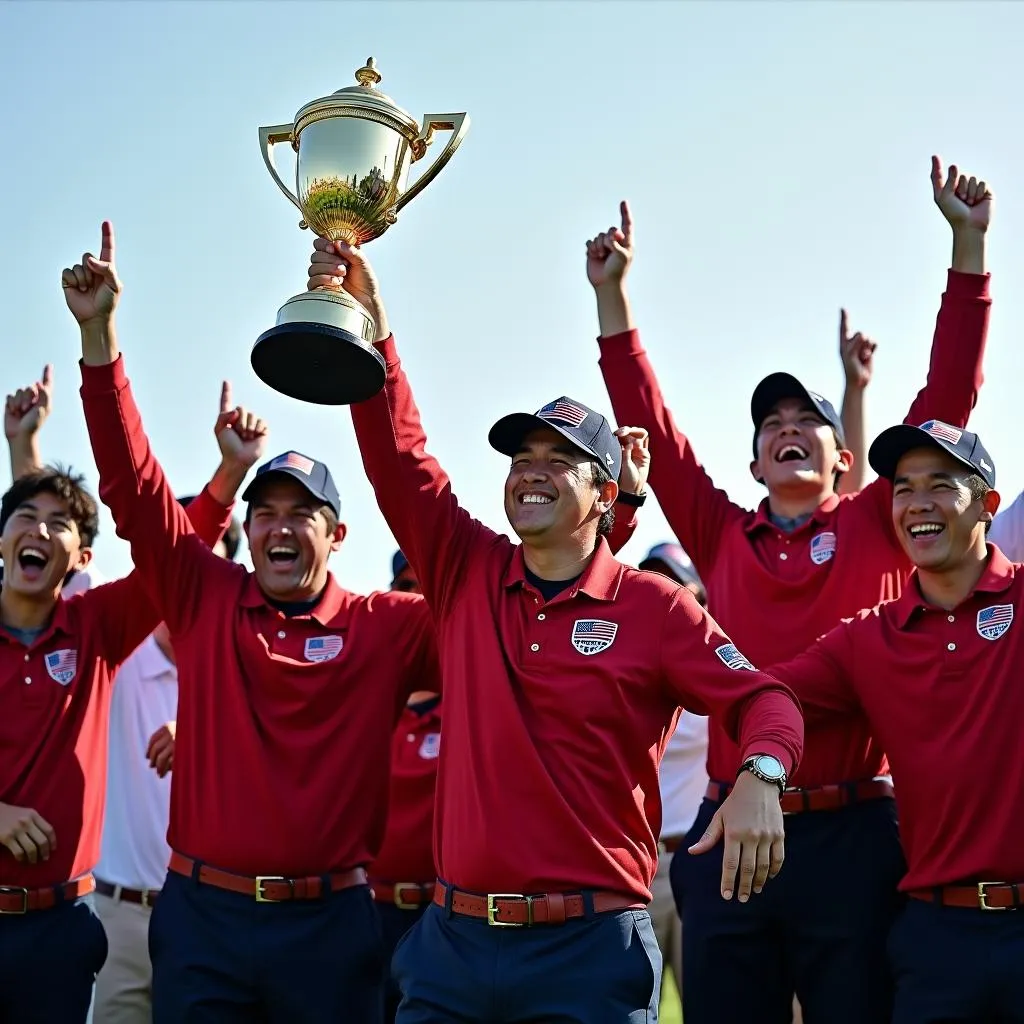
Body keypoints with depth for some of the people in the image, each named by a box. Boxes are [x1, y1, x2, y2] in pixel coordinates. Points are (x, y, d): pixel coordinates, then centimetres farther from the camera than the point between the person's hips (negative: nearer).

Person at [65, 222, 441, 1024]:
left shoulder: (385, 628, 0)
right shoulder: (205, 598, 4)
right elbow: (133, 482, -2)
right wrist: (100, 333, -11)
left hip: (331, 922, -1)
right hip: (202, 913, 1)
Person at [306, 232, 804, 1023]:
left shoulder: (655, 607, -1)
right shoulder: (468, 573, 8)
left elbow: (760, 698, -6)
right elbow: (399, 456, 1)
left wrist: (760, 776, -27)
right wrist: (369, 323, -9)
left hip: (589, 948, -3)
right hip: (453, 939, 4)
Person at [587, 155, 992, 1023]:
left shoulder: (876, 527, 8)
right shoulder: (722, 538, 14)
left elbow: (949, 397, 4)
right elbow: (651, 429, 11)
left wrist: (969, 247, 0)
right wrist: (613, 297, 6)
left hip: (852, 831, -2)